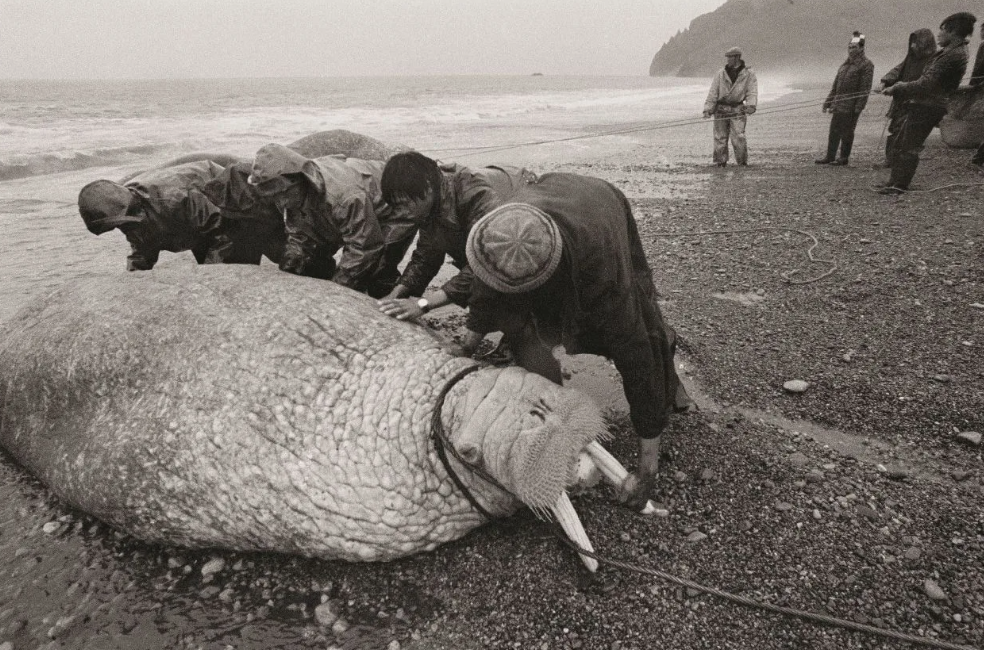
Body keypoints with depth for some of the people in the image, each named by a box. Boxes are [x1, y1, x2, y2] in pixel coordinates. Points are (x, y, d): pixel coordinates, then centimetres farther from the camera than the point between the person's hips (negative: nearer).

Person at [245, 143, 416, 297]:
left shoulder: (345, 195, -44)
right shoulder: (290, 198, -16)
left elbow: (362, 248, -36)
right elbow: (298, 238, -3)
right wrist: (285, 275, -21)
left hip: (391, 216, -8)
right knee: (312, 258, 2)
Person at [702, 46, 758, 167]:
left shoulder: (748, 74, 4)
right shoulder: (721, 74, 8)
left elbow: (752, 92, -4)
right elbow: (713, 92, 4)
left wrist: (751, 105, -23)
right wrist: (708, 109, -6)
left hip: (737, 110, -2)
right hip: (721, 110, 2)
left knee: (738, 138, -11)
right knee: (720, 138, 1)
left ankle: (743, 163, 2)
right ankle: (720, 163, 13)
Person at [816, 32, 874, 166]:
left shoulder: (866, 65, -7)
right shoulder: (845, 64, 17)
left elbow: (865, 88, -14)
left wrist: (858, 107, -20)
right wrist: (828, 102, 16)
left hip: (851, 107, -7)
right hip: (838, 104, 7)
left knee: (846, 132, 0)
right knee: (834, 131, 10)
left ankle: (844, 158, 9)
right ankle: (830, 157, 18)